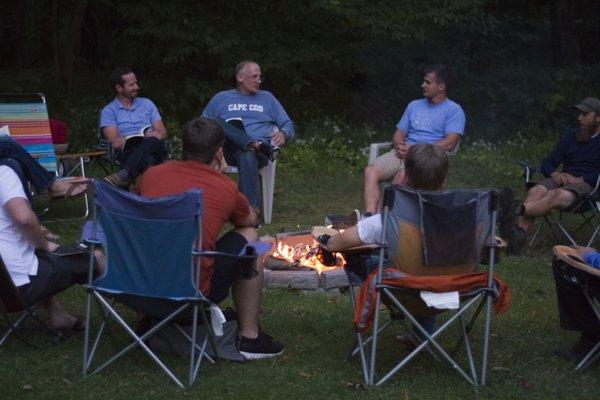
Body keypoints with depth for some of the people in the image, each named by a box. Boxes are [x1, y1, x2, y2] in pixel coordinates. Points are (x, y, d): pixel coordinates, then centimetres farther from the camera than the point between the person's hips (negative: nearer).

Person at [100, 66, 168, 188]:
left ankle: (124, 174, -55)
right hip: (127, 153, -2)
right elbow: (115, 142, -2)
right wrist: (143, 136, -11)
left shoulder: (146, 103, 23)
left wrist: (153, 136, -9)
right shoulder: (108, 111, 11)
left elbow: (162, 132, 17)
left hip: (154, 149, 2)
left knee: (152, 141, -38)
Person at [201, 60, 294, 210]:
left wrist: (283, 134, -3)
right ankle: (256, 145, -40)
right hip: (228, 151, 0)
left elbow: (288, 124, 23)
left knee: (247, 156, -38)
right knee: (214, 121, -29)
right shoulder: (221, 98, 23)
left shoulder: (267, 98, 27)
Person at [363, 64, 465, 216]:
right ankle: (370, 217, -40)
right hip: (402, 154, 6)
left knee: (402, 175, -38)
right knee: (371, 171, -24)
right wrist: (399, 146, -3)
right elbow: (398, 135, 23)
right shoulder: (414, 105, 24)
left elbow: (449, 144, -9)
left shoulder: (454, 110, 4)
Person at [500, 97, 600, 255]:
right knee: (535, 191, -30)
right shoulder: (571, 135, 23)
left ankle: (517, 210, -62)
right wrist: (555, 174, -4)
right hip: (563, 179, 4)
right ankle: (519, 232, -55)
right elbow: (548, 163, 19)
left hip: (586, 183, -4)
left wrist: (580, 180, -16)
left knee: (559, 195, -37)